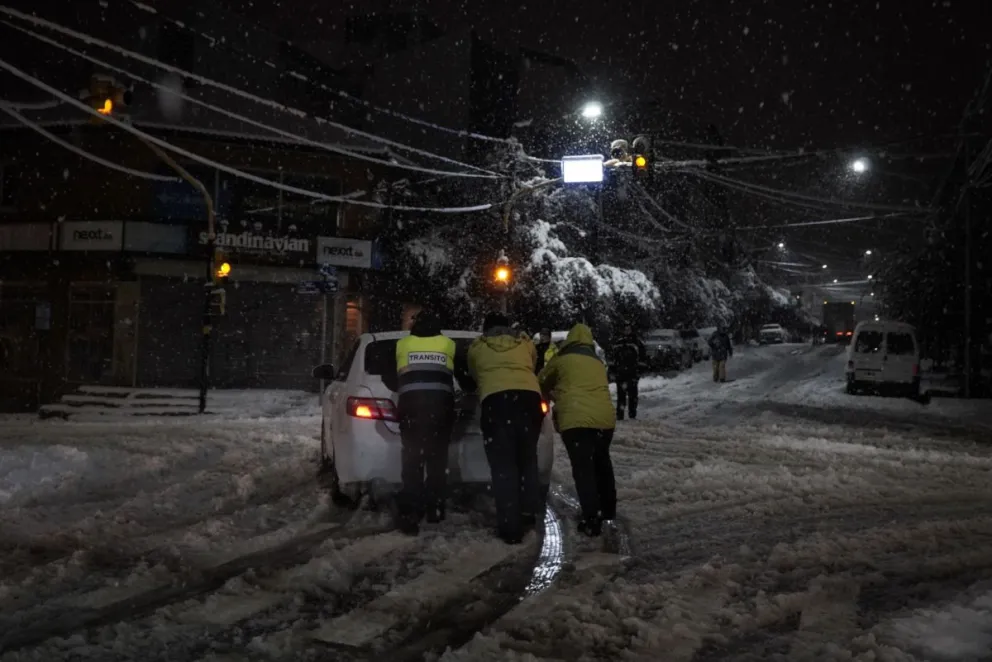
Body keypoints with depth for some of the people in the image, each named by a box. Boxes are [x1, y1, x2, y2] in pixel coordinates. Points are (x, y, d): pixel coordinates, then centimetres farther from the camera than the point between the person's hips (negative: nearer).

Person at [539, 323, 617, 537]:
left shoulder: (561, 359, 11)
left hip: (576, 419, -5)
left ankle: (592, 520, -13)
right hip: (604, 417, 5)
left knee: (583, 468, -5)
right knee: (602, 463, 23)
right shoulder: (598, 363, 24)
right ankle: (608, 510, 33)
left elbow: (542, 383, 24)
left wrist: (549, 397, 47)